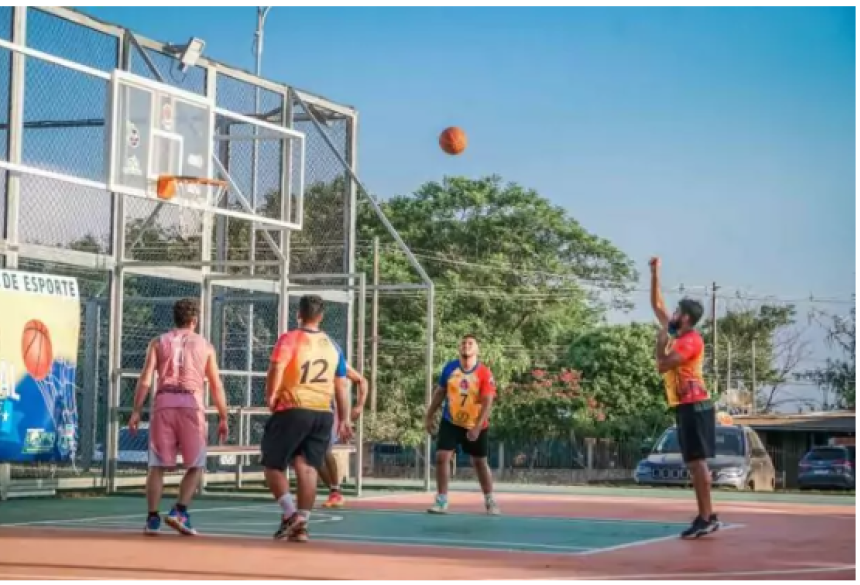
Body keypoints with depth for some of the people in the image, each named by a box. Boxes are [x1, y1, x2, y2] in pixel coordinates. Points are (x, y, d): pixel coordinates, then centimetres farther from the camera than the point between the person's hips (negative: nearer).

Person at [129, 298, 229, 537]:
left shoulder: (158, 342, 12)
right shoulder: (205, 346, 11)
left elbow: (145, 380, 1)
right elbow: (216, 386, 10)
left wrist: (136, 411, 0)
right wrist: (223, 418, 15)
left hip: (164, 402, 1)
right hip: (191, 403, -1)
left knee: (158, 465, 7)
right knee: (196, 466, 10)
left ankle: (152, 519, 3)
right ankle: (179, 512, -5)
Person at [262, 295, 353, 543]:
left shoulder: (289, 339, -4)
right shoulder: (332, 346, 11)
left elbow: (277, 368, -21)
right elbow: (341, 387, 15)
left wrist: (270, 396, -9)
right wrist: (344, 419, 20)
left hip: (293, 410, -4)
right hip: (323, 413, 4)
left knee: (273, 465, 7)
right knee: (308, 467, 6)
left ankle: (290, 514, -9)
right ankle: (302, 524, 2)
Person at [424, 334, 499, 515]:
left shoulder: (484, 373, -15)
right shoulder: (450, 368, -4)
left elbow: (487, 402, -20)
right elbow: (439, 393, 7)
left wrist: (477, 427, -27)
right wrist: (429, 417, 7)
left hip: (475, 426, -2)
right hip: (451, 422, 2)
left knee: (480, 462, 10)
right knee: (442, 457, -10)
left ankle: (490, 501, 24)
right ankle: (441, 501, -2)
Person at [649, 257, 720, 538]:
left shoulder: (691, 340, -12)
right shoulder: (677, 334, 14)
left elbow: (662, 365, -21)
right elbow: (657, 305, 24)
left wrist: (662, 337, -8)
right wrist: (655, 275, 19)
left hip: (695, 406, -9)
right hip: (685, 406, 9)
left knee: (697, 462, -11)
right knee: (693, 463, 9)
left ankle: (706, 517, -12)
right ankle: (707, 516, 11)